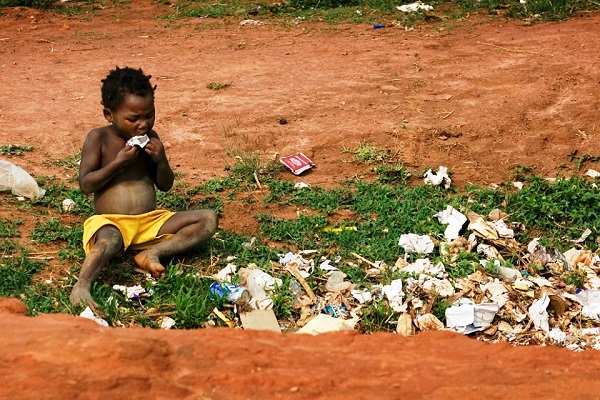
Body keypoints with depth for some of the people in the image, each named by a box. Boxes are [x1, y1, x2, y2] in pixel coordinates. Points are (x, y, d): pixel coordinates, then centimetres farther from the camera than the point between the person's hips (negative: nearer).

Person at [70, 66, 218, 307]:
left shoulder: (150, 138, 8)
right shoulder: (99, 138, -2)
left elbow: (165, 185, 12)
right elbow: (86, 184, -8)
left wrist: (161, 161, -8)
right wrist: (118, 163, -16)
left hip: (151, 222, 5)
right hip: (111, 222, -5)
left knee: (209, 219, -13)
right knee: (108, 240, -42)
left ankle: (152, 253, -22)